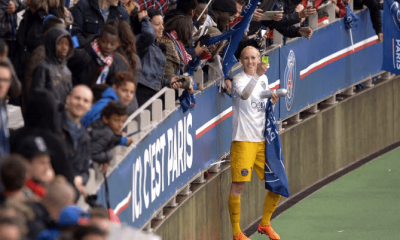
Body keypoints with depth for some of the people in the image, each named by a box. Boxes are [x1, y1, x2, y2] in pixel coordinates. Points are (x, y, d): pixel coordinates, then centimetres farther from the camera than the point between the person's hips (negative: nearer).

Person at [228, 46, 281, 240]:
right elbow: (245, 94, -31)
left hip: (262, 141, 7)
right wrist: (257, 75, -44)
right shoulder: (239, 80, -7)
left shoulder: (263, 79, 14)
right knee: (238, 186, -7)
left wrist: (272, 103, 4)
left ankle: (265, 224, 25)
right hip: (243, 140, -7)